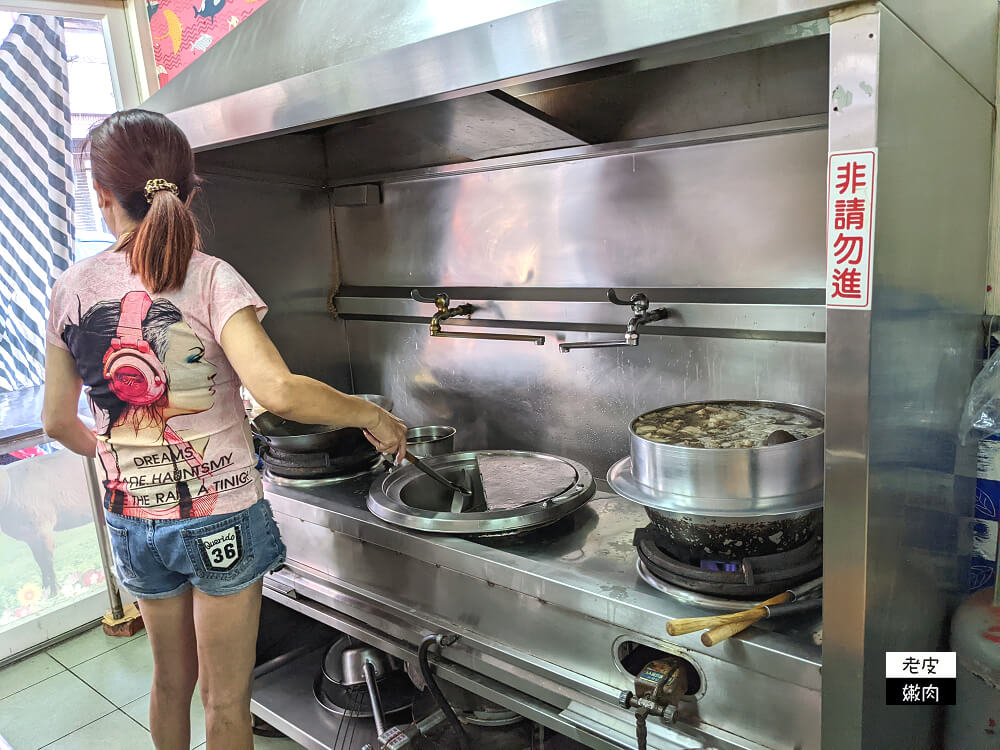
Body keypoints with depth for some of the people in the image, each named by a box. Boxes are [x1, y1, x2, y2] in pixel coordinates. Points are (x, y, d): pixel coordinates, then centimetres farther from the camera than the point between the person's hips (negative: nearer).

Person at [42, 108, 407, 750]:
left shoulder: (71, 290, -2)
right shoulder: (209, 279, -17)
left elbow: (59, 421, 6)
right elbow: (278, 392, -31)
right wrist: (373, 416, -17)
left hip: (133, 521, 5)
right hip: (220, 520, -4)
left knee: (171, 679, 27)